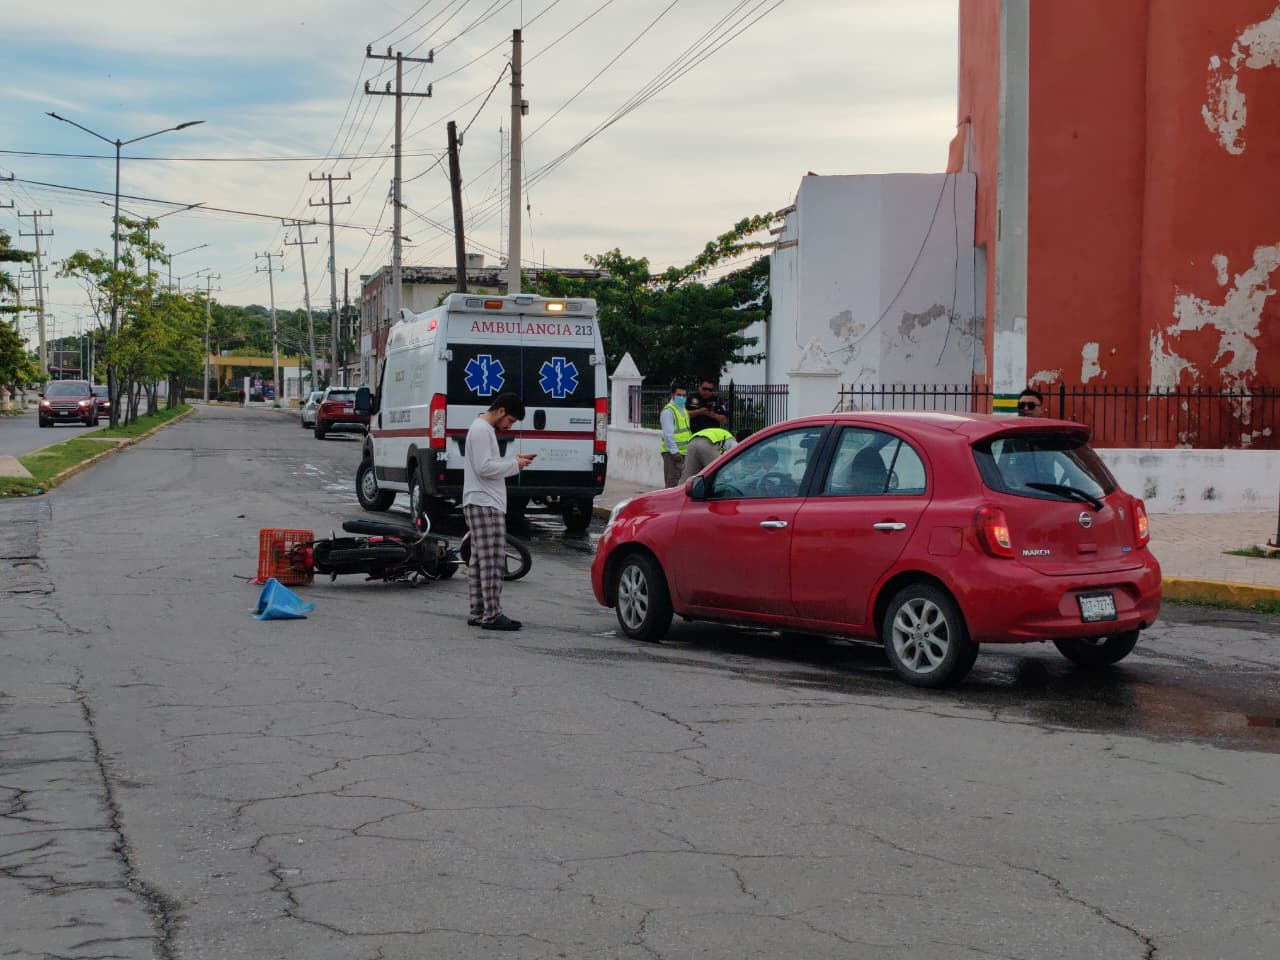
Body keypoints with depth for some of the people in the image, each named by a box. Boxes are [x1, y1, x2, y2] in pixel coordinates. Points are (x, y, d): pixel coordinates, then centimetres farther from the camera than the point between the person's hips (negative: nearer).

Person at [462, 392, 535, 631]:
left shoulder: (484, 429, 21)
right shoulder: (481, 430, -12)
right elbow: (484, 468, -20)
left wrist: (514, 461, 12)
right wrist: (514, 464, -10)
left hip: (480, 504, 11)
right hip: (484, 504, -11)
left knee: (479, 561, 10)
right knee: (492, 560, -12)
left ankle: (478, 613, 12)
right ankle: (492, 615, -13)